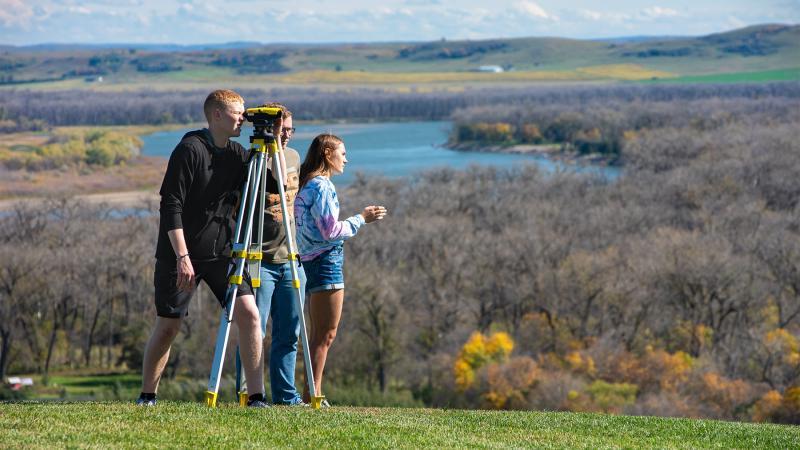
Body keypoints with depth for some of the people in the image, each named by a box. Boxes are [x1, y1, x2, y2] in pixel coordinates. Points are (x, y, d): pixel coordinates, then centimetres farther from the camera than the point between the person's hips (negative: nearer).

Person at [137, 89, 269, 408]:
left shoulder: (238, 154, 8)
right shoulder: (189, 150, -12)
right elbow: (171, 206, -16)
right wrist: (182, 257, -21)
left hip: (223, 251, 5)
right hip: (180, 253, -5)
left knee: (248, 313, -10)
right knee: (168, 324, 1)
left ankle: (257, 396, -7)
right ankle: (147, 396, 17)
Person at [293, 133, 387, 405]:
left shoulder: (307, 184, 16)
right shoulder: (322, 186, -12)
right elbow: (331, 231, -17)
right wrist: (361, 219, -7)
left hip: (310, 259, 10)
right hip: (326, 259, -10)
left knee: (319, 333, 10)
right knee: (326, 333, -8)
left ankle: (312, 395, 10)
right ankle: (312, 394, -10)